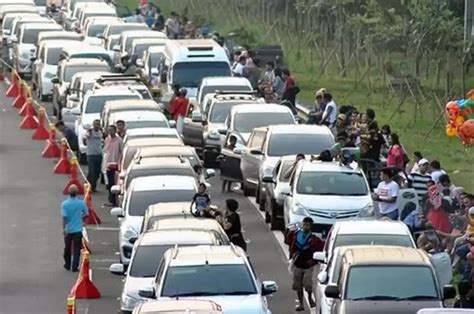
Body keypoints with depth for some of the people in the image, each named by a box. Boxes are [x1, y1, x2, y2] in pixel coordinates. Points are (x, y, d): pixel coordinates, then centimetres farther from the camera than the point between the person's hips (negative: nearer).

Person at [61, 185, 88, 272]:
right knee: (76, 249, 3)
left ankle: (67, 265, 29)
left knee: (67, 248, 16)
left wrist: (64, 229, -17)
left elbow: (64, 217, -18)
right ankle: (75, 267, -3)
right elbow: (86, 214, 1)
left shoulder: (65, 204, -13)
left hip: (68, 229, 0)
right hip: (78, 229, 0)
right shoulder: (81, 203, -8)